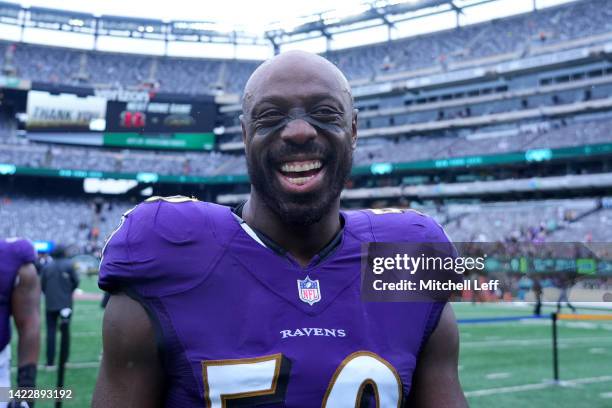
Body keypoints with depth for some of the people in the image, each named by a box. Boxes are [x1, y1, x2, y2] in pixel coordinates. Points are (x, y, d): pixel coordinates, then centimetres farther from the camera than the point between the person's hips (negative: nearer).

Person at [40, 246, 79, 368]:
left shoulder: (47, 266, 1)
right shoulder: (69, 265, -5)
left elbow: (41, 284, 1)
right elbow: (76, 281, -5)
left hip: (50, 304, 1)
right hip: (66, 303, -1)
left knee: (51, 332, 4)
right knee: (65, 331, 9)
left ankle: (50, 362, 2)